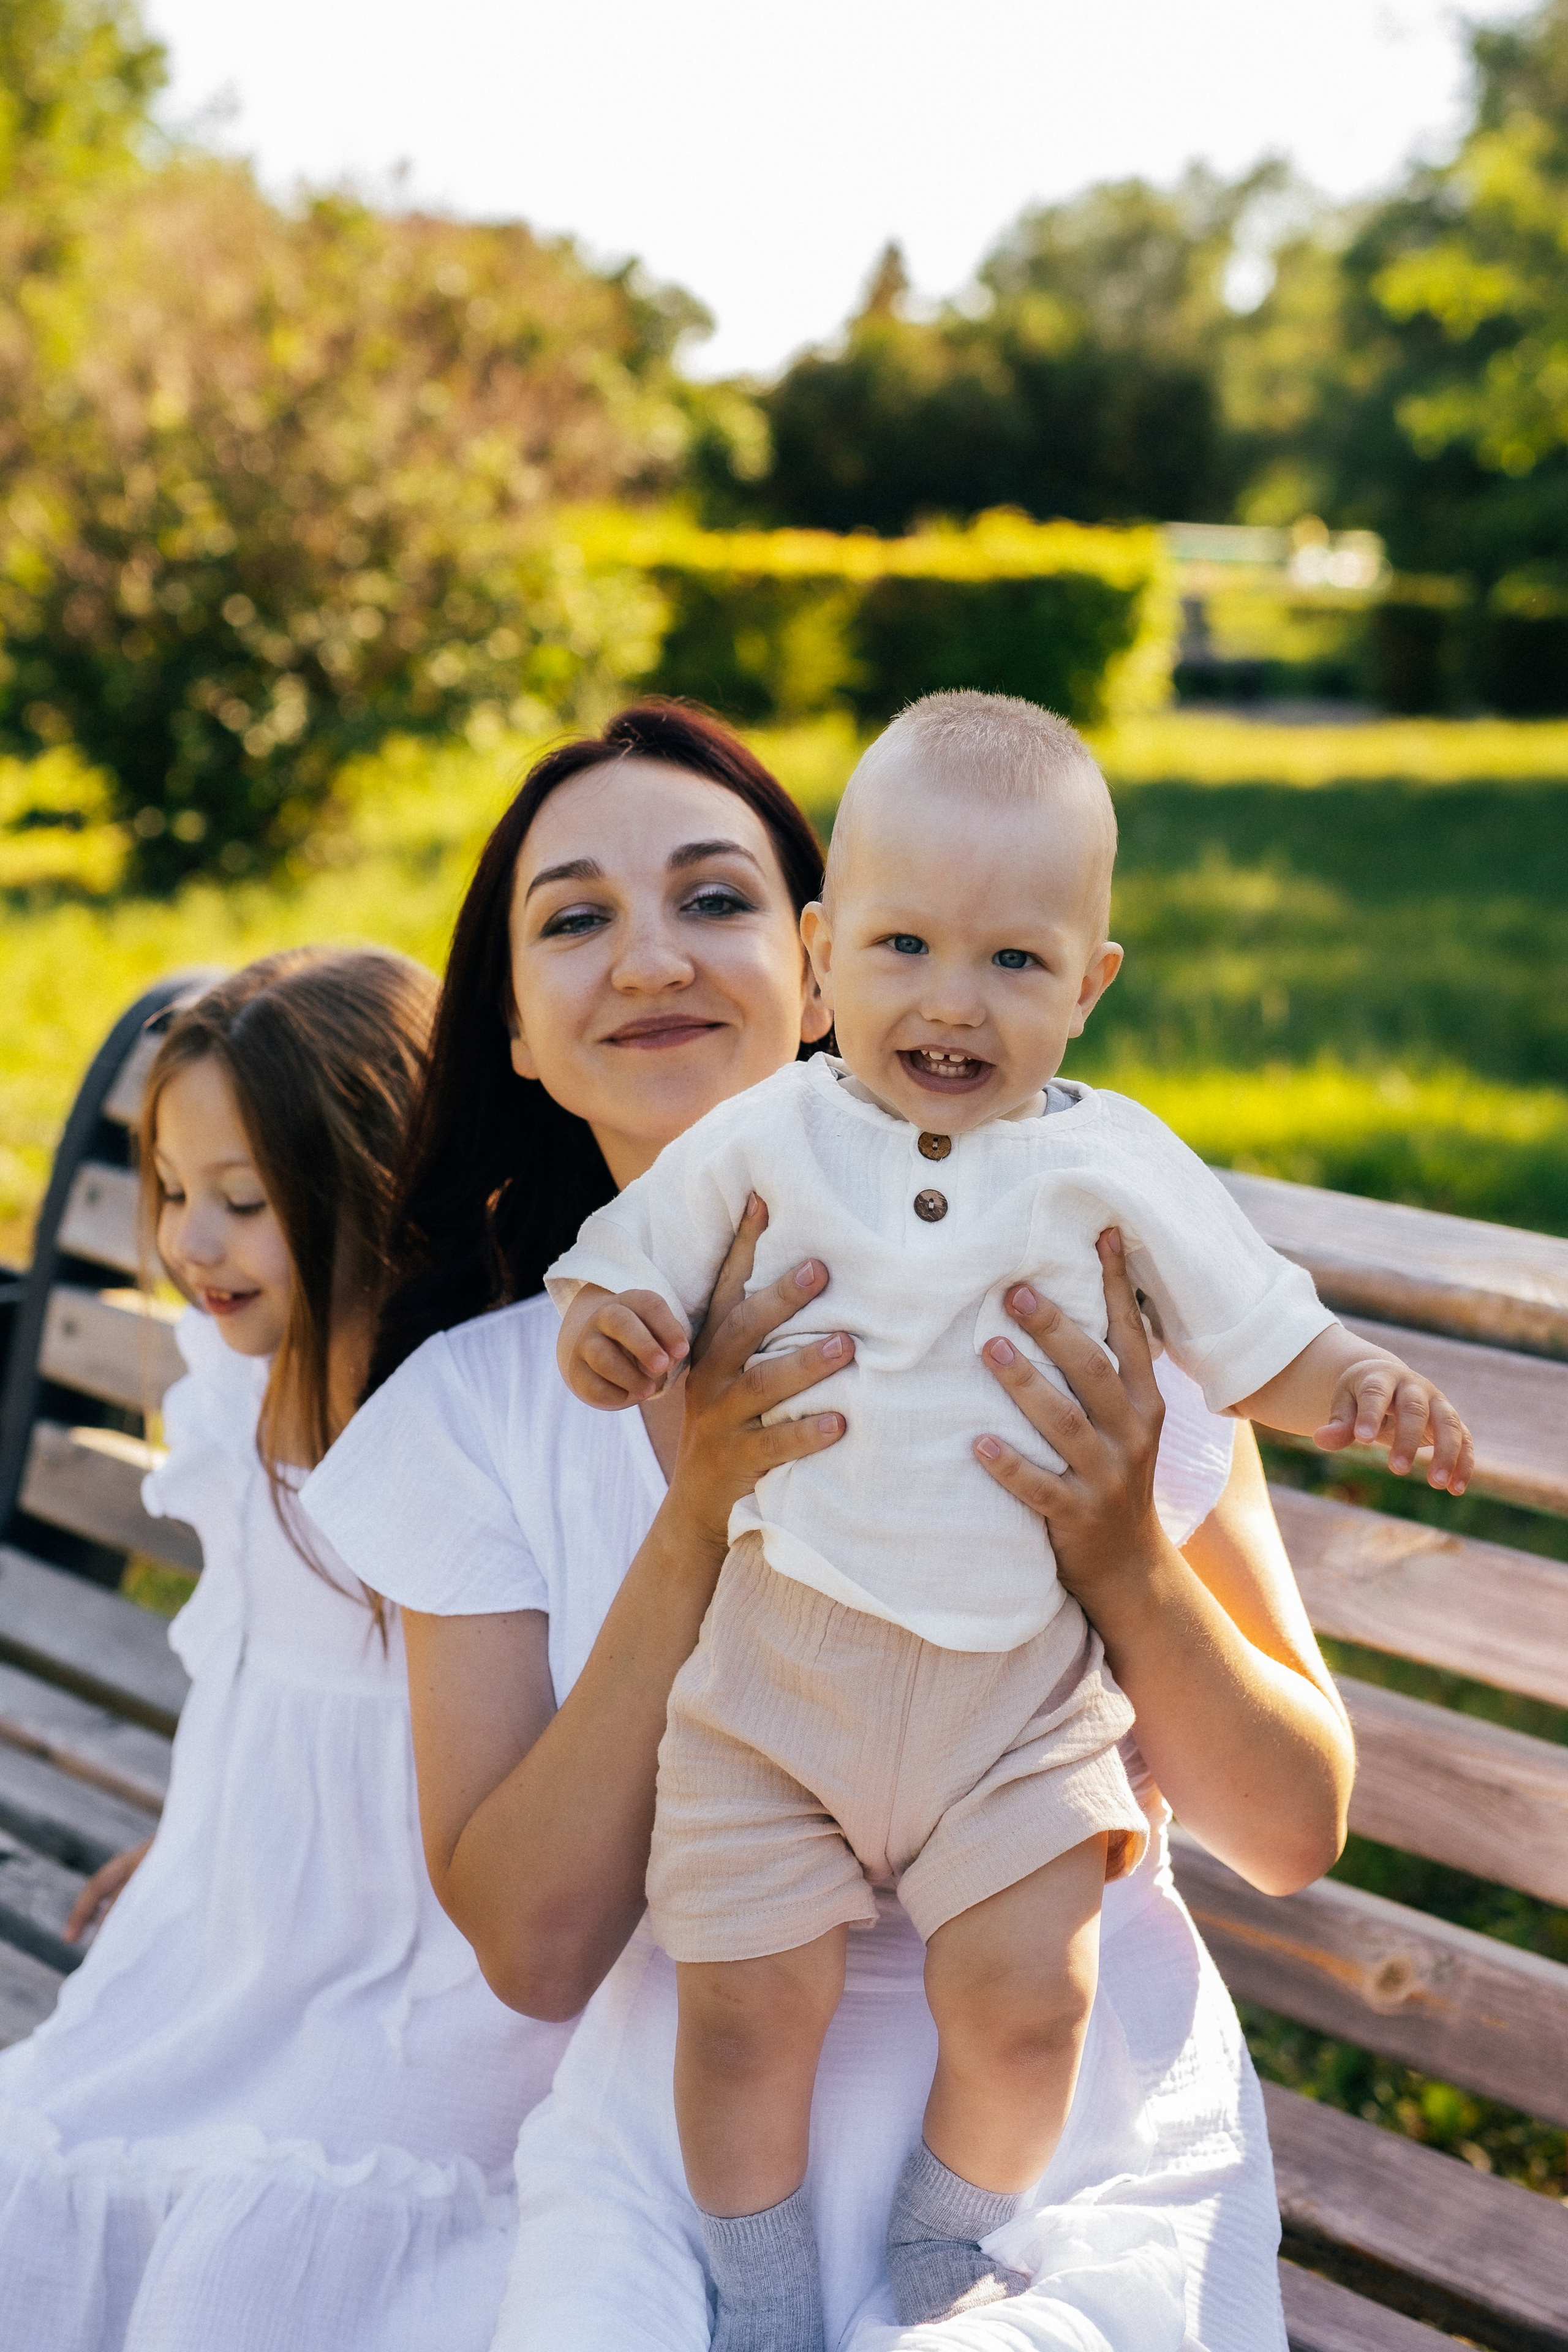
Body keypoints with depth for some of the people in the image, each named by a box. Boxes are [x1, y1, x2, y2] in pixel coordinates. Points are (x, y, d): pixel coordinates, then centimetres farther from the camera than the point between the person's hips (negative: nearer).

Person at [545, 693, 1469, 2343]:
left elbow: (1258, 1339, 4)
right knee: (749, 2001, 1)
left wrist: (1360, 1387, -17)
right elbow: (633, 1266, 6)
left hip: (1018, 1681, 0)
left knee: (1025, 1988, -6)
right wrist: (603, 1319, -17)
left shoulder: (1117, 1169, -3)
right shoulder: (760, 1142, -3)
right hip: (777, 1661, 0)